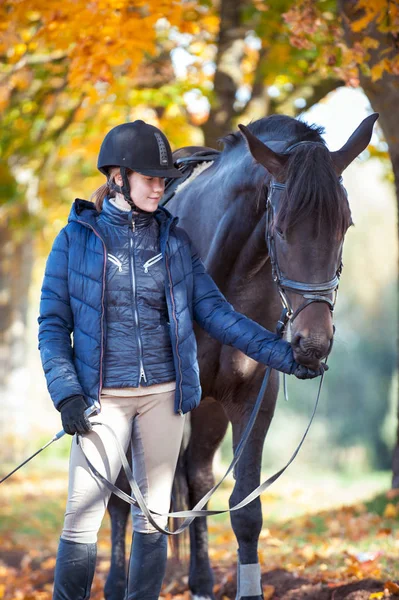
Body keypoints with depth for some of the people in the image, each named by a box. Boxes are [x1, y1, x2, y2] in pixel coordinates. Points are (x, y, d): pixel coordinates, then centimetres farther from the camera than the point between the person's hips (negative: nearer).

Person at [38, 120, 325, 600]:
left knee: (153, 520, 9)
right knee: (82, 519, -6)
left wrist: (282, 354, -5)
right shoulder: (76, 239, -2)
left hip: (164, 394, 3)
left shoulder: (174, 240, 5)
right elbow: (53, 325, -1)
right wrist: (66, 394, -13)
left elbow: (214, 311, 3)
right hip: (102, 396, -3)